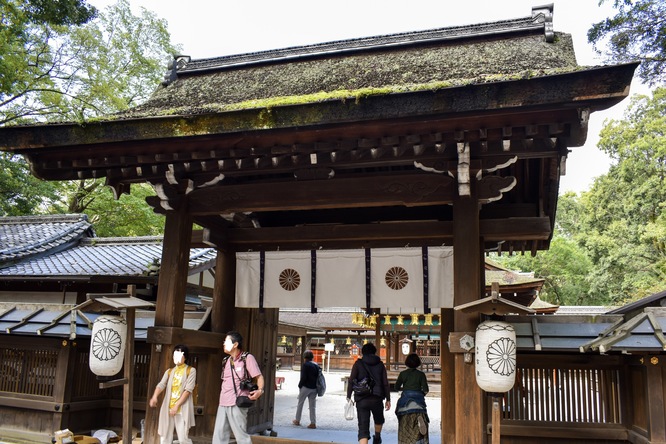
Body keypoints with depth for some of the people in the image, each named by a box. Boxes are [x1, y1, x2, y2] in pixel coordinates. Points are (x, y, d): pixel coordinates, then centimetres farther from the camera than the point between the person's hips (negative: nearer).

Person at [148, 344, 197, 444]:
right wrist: (154, 396, -22)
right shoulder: (169, 371, 15)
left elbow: (188, 390, -7)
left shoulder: (191, 370, 2)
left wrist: (177, 405, -16)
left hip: (182, 409, -4)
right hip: (167, 408, 4)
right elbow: (161, 385, -1)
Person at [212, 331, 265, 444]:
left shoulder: (247, 358, -7)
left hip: (237, 404, -8)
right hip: (223, 404, 8)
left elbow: (259, 376, -10)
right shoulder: (227, 361, 15)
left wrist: (260, 390, -28)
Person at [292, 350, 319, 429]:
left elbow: (303, 377, -17)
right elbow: (318, 376, 7)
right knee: (312, 406, 8)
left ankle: (297, 420, 21)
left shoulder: (305, 365, -12)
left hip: (306, 387, -5)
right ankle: (313, 423, 5)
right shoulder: (316, 365, 7)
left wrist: (300, 385, -5)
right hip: (314, 388, 5)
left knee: (300, 403, 12)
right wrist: (316, 385, 9)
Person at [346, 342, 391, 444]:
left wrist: (348, 397, -3)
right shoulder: (380, 364, 6)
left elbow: (351, 381, -7)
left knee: (363, 428, -3)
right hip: (377, 399, 2)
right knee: (379, 419, 32)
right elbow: (385, 383, 2)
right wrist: (388, 399, 6)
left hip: (361, 399, -2)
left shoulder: (358, 364, 1)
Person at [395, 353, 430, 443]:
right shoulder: (421, 374, 0)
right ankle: (420, 419, -32)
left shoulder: (403, 373, 1)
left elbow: (397, 387, 1)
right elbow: (425, 390, -4)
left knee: (405, 424, 8)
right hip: (418, 399, -1)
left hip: (406, 398, 1)